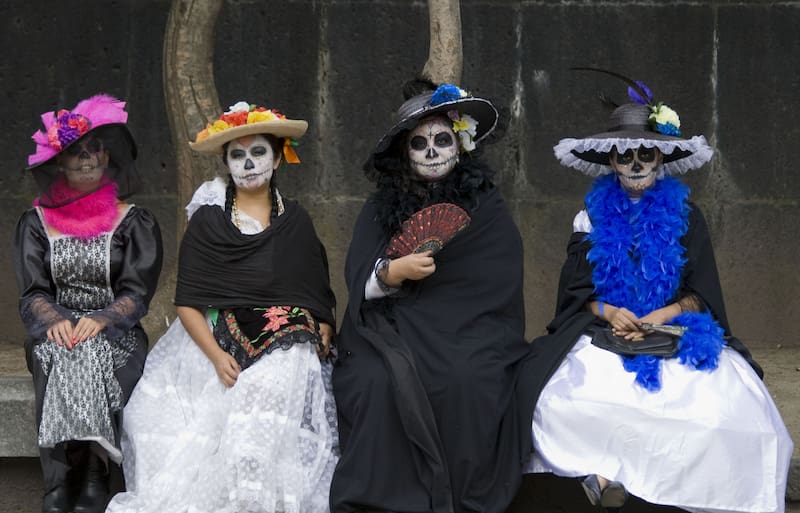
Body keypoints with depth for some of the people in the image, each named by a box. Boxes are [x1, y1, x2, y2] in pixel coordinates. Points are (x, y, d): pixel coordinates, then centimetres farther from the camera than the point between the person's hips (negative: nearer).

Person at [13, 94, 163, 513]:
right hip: (55, 333, 1)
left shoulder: (134, 223, 8)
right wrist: (55, 320, -16)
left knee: (94, 359, -34)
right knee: (61, 361, -33)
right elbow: (32, 293, 5)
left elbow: (136, 293, 0)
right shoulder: (37, 222, 12)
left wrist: (99, 320, -19)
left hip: (116, 333, -1)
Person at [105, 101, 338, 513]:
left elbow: (320, 301, 15)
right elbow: (188, 303, 2)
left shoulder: (296, 222, 15)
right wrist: (218, 358, -13)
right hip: (213, 345, -1)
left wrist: (320, 348, -5)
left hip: (286, 354, 1)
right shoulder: (207, 221, 9)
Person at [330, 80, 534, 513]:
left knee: (467, 381, -32)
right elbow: (358, 281, 1)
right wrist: (394, 272, -19)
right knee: (379, 382, -30)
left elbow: (496, 286, -1)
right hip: (392, 329, 1)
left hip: (469, 329, -1)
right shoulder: (381, 208, 10)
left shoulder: (486, 207, 4)